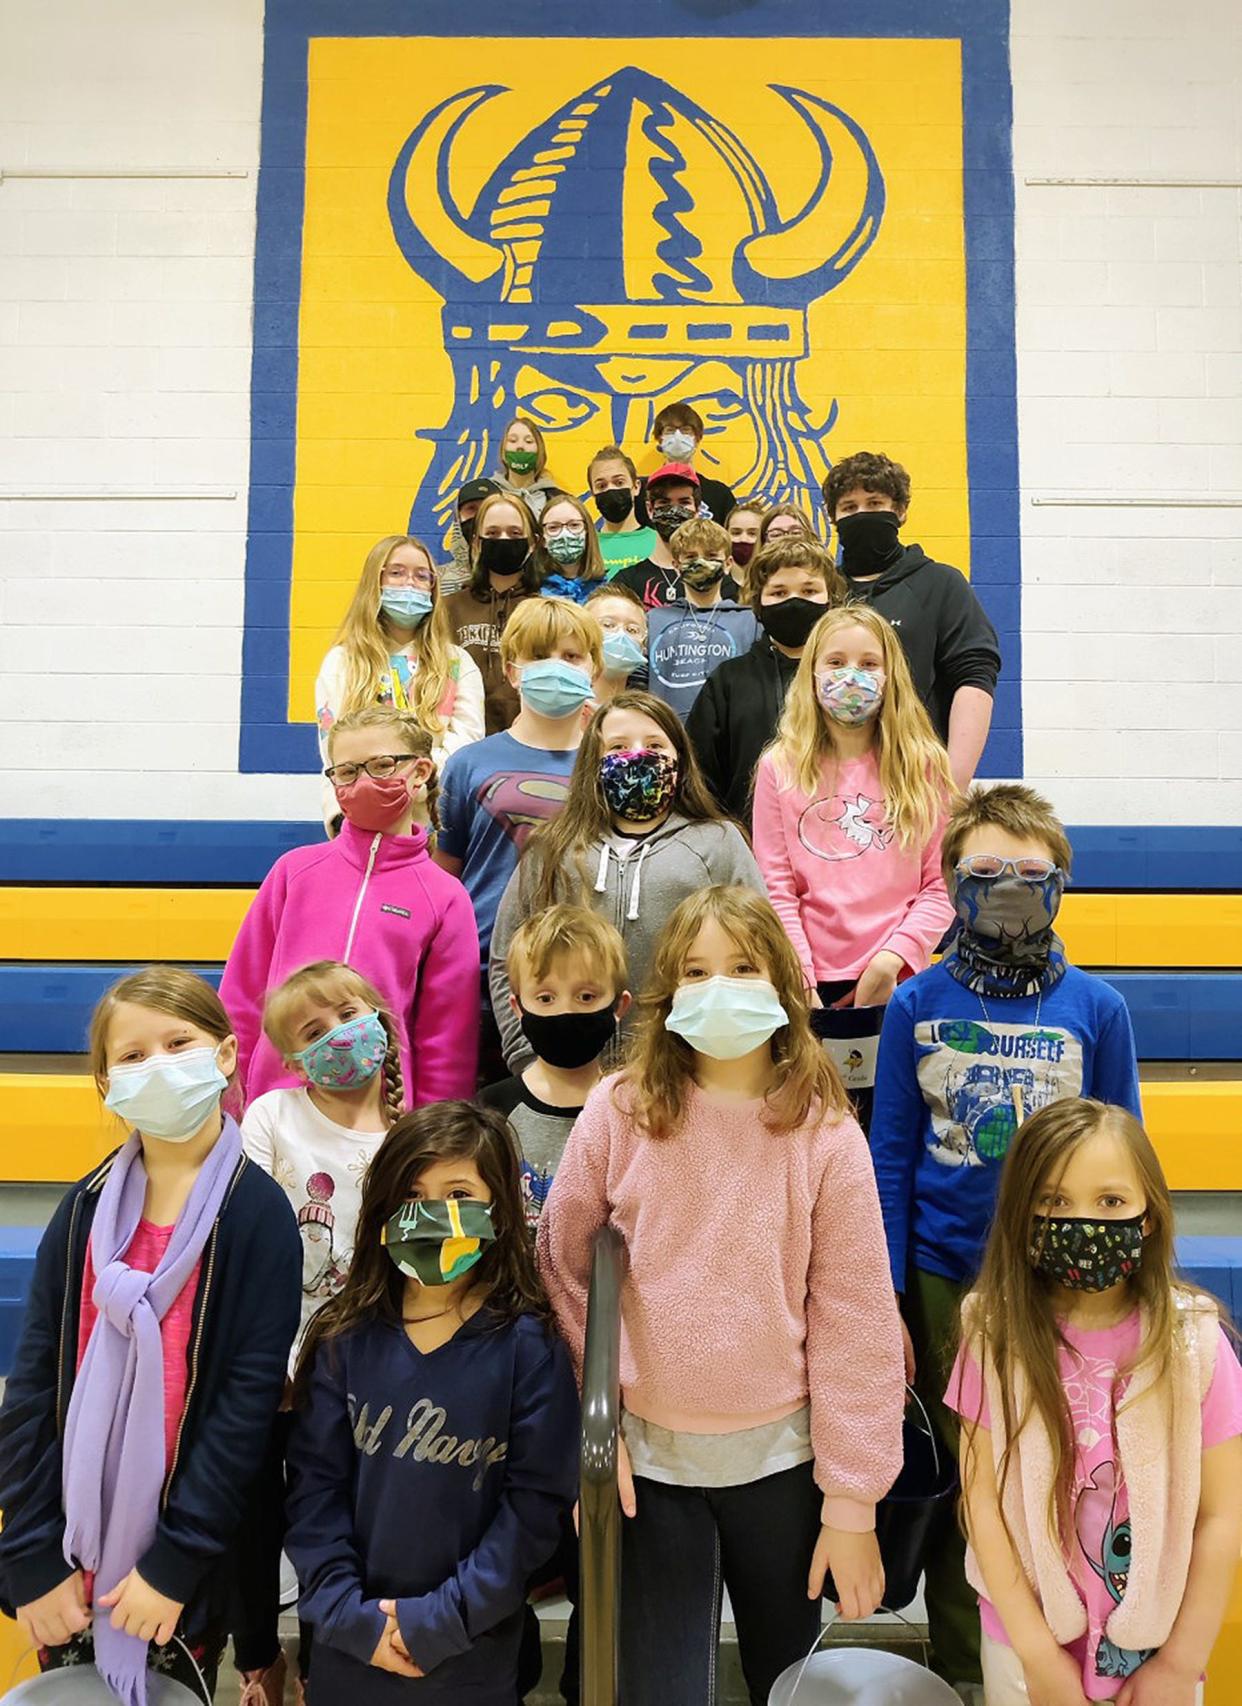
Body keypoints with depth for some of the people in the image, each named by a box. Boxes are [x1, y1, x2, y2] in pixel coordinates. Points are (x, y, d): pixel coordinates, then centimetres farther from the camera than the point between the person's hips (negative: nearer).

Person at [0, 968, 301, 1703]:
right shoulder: (87, 1208, -2)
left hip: (187, 1557, -3)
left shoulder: (258, 1213, -13)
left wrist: (177, 1559, -14)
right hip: (74, 1539, 3)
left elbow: (251, 1395, -14)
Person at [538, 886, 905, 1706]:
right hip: (648, 1455, 0)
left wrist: (853, 1499, -6)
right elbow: (564, 1271, 1)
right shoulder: (619, 1112, -9)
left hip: (779, 1453, 1)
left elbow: (855, 1317, -7)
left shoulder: (826, 1132, -9)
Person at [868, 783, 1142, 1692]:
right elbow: (891, 1158, -1)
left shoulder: (1098, 1009, -5)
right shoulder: (917, 1004, -5)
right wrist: (885, 1303, -1)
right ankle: (962, 1672, 36)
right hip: (946, 1281, 0)